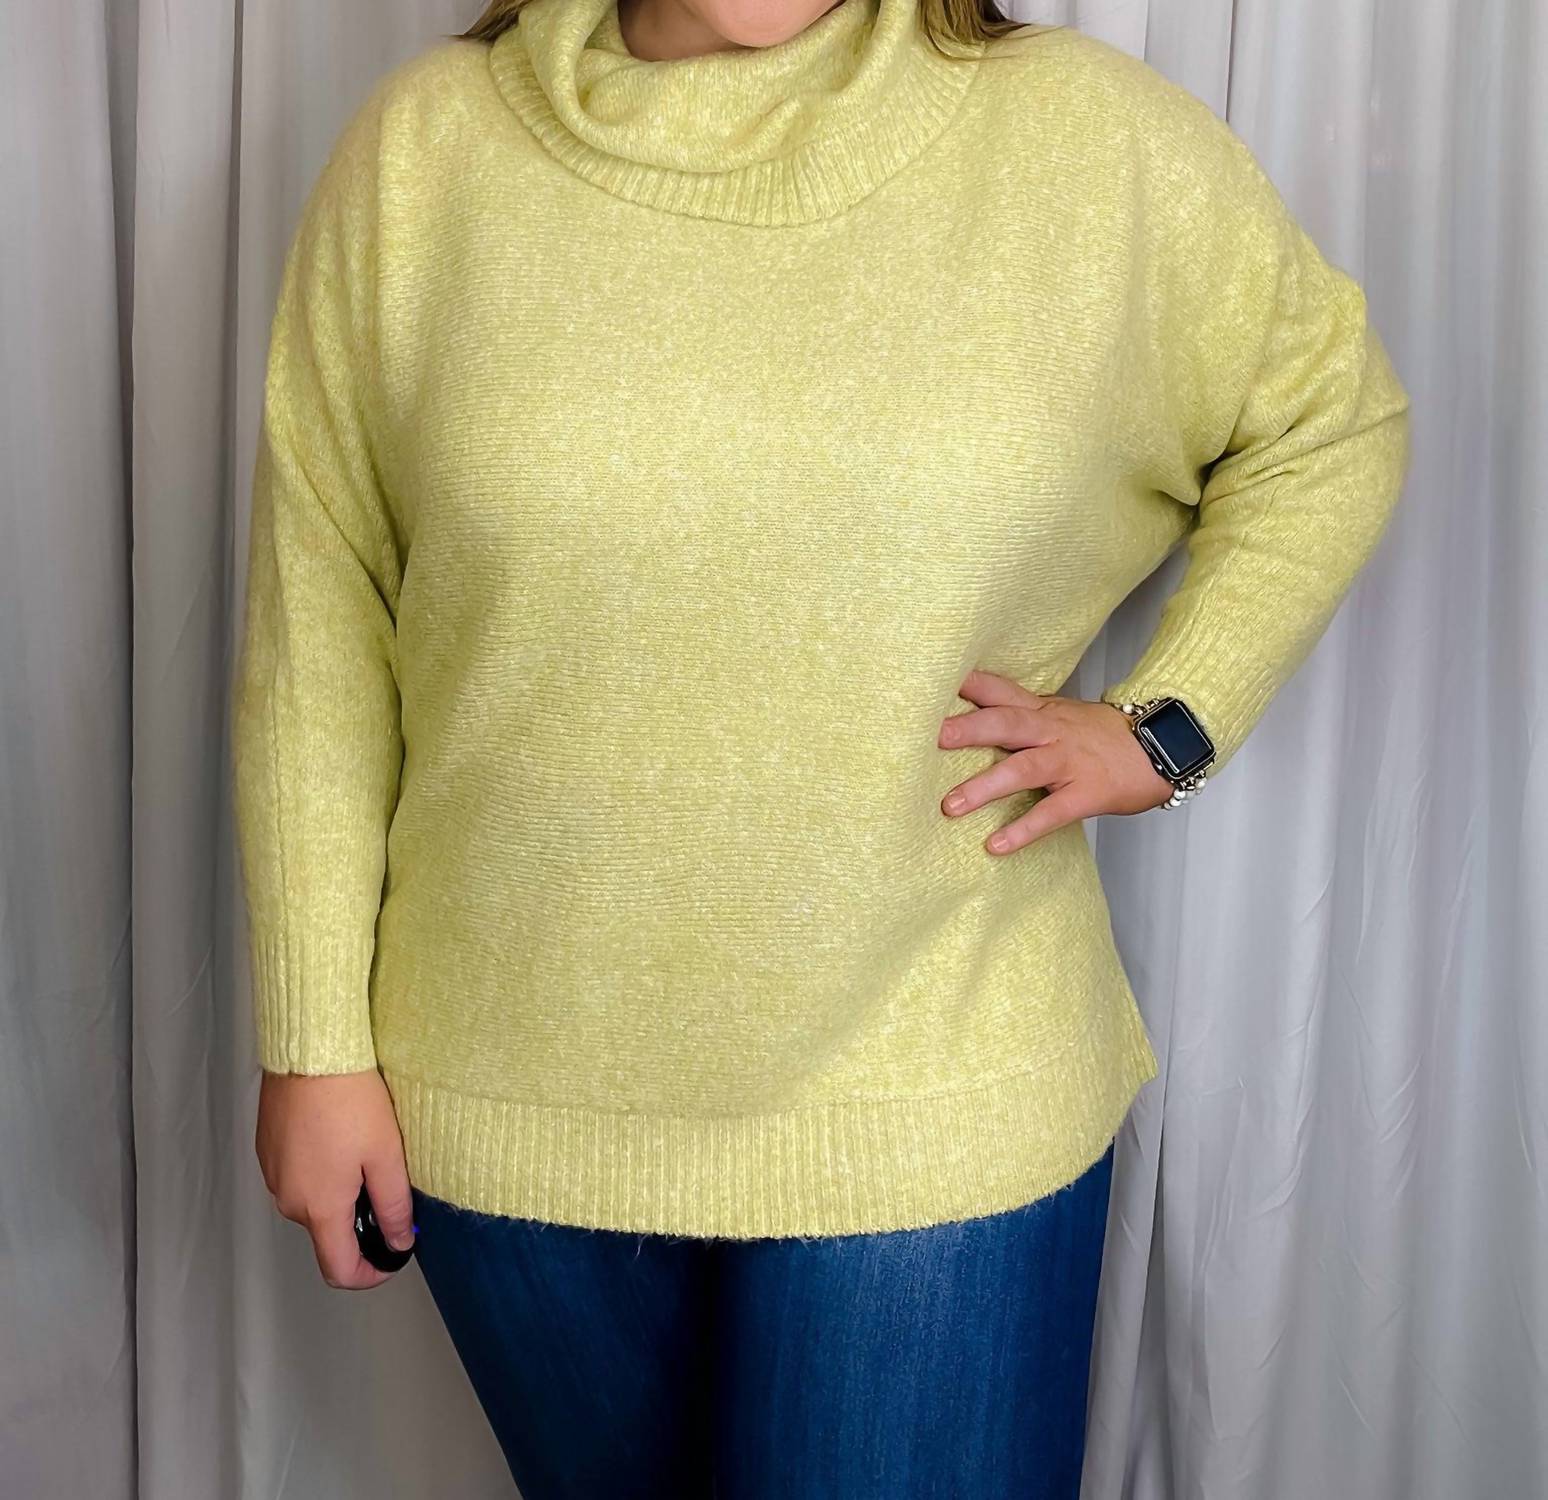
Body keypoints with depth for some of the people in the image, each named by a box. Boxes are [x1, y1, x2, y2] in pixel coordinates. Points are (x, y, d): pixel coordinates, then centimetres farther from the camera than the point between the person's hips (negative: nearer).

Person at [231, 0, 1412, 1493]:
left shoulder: (1097, 140, -5)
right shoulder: (420, 150, -3)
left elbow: (1331, 421, 10)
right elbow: (317, 632, -1)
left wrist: (1165, 724, -3)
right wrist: (315, 1038, -1)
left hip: (929, 1103, -1)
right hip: (514, 1093, 2)